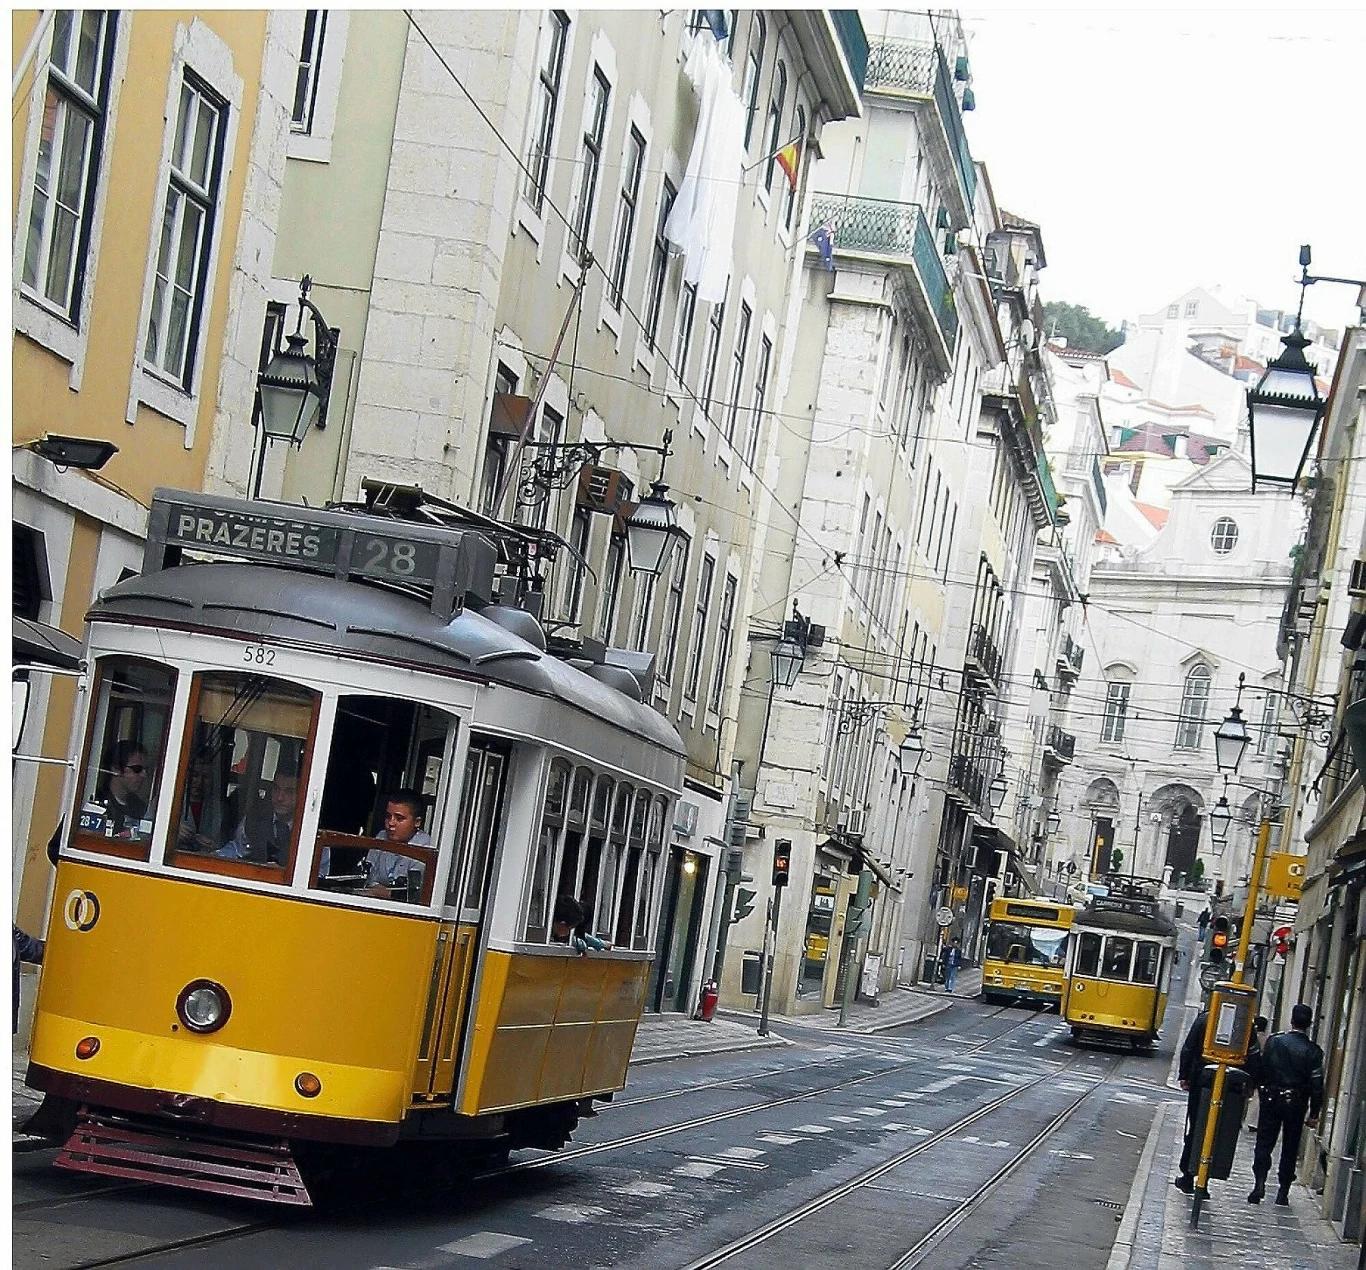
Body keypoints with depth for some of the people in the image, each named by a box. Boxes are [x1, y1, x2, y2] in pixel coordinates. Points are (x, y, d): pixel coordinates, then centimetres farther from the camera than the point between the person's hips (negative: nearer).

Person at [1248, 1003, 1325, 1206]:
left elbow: (1262, 1069, 1)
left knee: (1264, 1143, 5)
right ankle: (1283, 1192, 11)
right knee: (1290, 1148, 10)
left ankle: (1259, 1182, -12)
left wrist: (1262, 1092, 13)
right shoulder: (1313, 1051, -7)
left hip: (1272, 1099, 0)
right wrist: (1314, 1113, 0)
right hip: (1296, 1103, 0)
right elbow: (1316, 1085, -7)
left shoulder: (1274, 1041, -4)